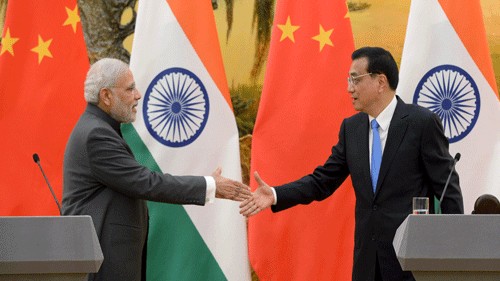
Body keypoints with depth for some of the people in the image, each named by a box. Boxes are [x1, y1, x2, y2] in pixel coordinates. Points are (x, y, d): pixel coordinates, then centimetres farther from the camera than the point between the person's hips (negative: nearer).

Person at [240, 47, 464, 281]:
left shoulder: (422, 122, -7)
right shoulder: (351, 128, 10)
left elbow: (448, 190, -6)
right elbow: (323, 181, 11)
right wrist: (275, 195, -4)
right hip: (368, 261, 6)